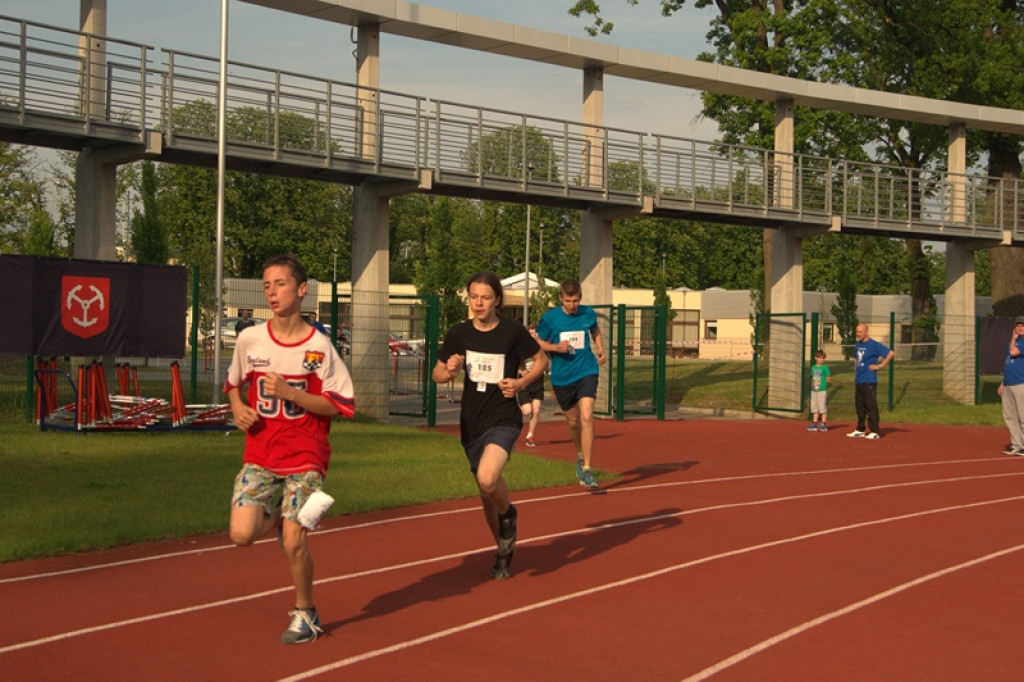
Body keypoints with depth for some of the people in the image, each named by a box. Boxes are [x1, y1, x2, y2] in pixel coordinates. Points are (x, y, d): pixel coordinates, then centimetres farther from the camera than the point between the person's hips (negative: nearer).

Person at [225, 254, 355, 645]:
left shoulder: (319, 346, -9)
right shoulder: (249, 340, 1)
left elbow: (340, 406, -8)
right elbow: (233, 383, 20)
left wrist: (291, 393, -19)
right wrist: (238, 407, -2)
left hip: (305, 457, -3)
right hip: (259, 455, 3)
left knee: (293, 544, -8)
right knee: (242, 535, -13)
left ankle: (305, 613, 18)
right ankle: (279, 516, 23)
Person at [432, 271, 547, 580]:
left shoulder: (513, 331, -8)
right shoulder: (459, 333, 0)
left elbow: (541, 360, 7)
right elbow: (436, 374, 9)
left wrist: (521, 383, -9)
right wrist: (449, 372, -13)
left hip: (503, 418, -4)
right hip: (471, 423, 4)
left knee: (488, 478, -30)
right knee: (486, 495, 14)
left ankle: (508, 514, 4)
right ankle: (504, 551, 38)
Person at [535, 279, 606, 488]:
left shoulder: (588, 314, 0)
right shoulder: (549, 318, -6)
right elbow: (538, 343, 3)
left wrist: (600, 351, 7)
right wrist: (555, 347, -15)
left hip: (586, 372, -1)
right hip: (562, 377, 1)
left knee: (586, 417, -19)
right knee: (573, 421, 14)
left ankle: (586, 469, -17)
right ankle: (580, 455, 44)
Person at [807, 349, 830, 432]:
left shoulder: (825, 368, -5)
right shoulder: (813, 367, 10)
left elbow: (828, 379, -2)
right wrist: (813, 385, 8)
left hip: (822, 390, -6)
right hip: (814, 390, 6)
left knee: (823, 407, -3)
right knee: (814, 407, 9)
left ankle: (823, 424, 2)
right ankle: (815, 424, 16)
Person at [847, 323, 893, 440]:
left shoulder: (873, 345, -10)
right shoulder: (857, 345, 14)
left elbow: (891, 353, -15)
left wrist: (880, 366, -13)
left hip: (869, 381, -8)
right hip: (858, 381, 8)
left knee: (871, 406, -7)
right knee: (859, 406, 13)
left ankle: (874, 432, -4)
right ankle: (860, 430, 21)